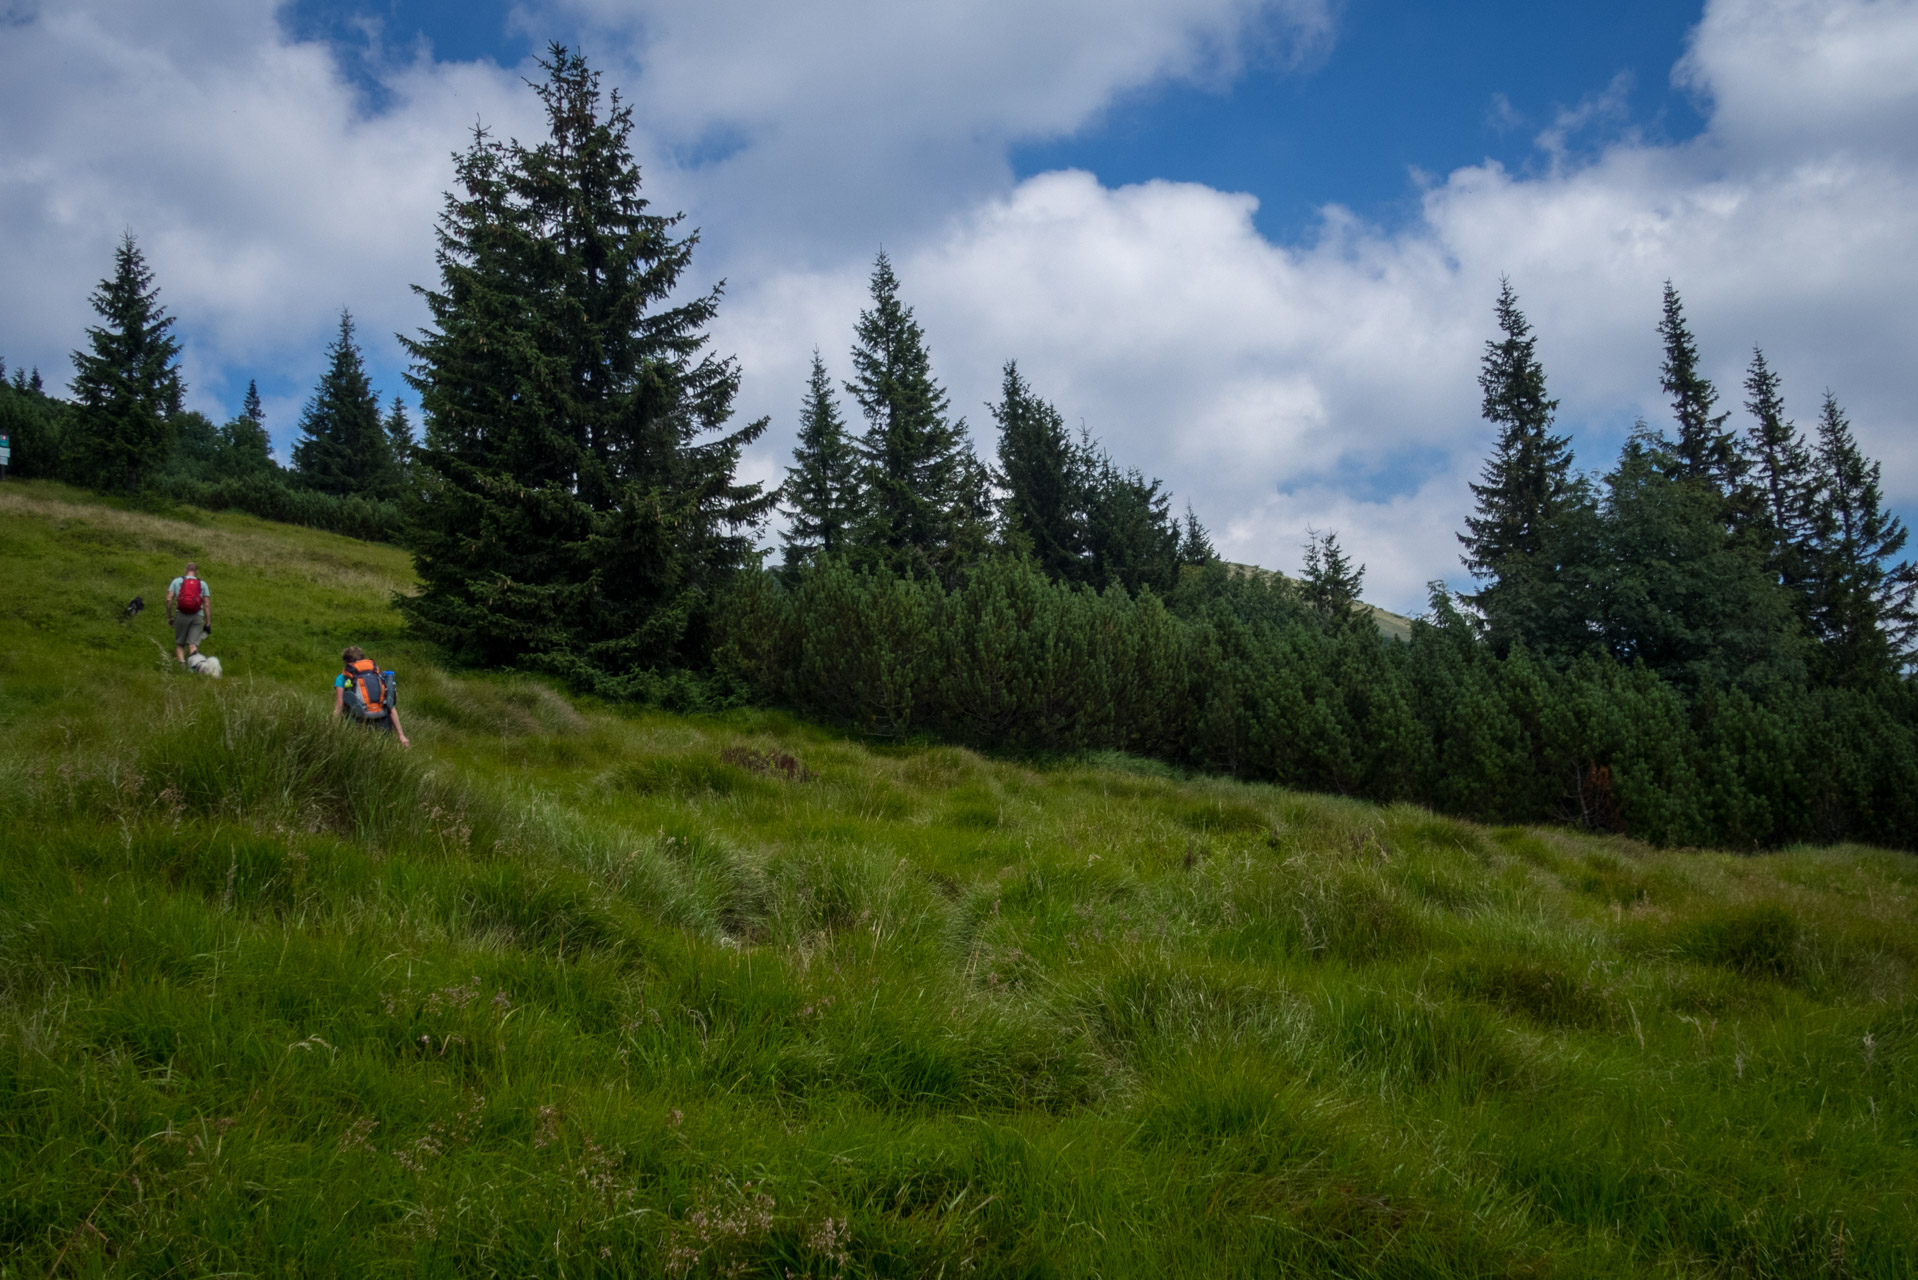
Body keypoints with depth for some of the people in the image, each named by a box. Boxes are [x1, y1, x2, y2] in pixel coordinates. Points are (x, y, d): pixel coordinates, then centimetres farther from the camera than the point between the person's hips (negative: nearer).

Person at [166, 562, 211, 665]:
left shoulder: (177, 581, 10)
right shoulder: (203, 584, 10)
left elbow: (169, 600, 1)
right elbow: (207, 605, 4)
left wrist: (169, 616, 8)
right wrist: (208, 623, 5)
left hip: (181, 615, 0)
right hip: (197, 617, 0)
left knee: (179, 644, 12)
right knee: (193, 644, -7)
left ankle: (181, 663, -9)